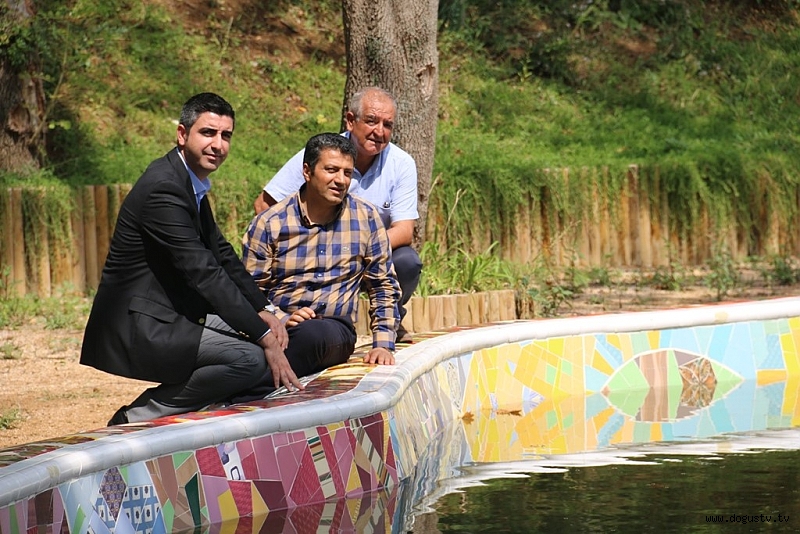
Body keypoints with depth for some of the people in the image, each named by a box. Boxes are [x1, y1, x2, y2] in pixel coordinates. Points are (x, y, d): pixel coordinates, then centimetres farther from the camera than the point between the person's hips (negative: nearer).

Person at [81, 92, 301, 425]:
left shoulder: (191, 182, 12)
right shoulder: (164, 188, -20)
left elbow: (221, 254, 18)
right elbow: (204, 273, -24)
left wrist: (264, 311, 4)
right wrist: (264, 338, -22)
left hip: (168, 317, 11)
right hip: (136, 331, -11)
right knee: (251, 358, -21)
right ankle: (135, 421, -10)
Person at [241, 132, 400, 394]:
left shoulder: (366, 218, 8)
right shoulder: (268, 223, 3)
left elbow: (383, 286, 14)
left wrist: (383, 344, 3)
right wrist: (282, 319, -16)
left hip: (336, 330, 2)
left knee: (311, 333, -38)